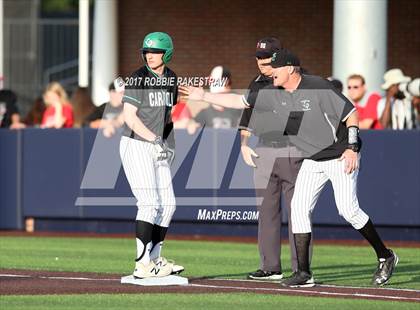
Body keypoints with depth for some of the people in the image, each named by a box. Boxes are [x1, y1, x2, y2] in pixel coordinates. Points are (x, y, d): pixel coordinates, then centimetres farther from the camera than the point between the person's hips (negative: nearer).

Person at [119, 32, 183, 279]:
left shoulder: (171, 78, 10)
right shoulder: (137, 79, -11)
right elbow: (129, 116, -18)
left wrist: (169, 143, 12)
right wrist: (154, 140, -24)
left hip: (157, 149, 8)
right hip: (136, 145, -8)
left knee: (168, 204, 9)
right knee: (150, 203, -14)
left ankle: (154, 259, 20)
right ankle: (143, 265, -14)